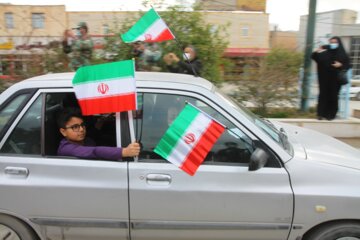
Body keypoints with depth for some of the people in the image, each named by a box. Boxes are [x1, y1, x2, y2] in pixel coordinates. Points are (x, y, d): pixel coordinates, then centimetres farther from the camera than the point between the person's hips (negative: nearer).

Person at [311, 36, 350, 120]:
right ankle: (321, 113, 3)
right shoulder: (324, 51, 2)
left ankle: (331, 114, 12)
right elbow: (314, 57, -4)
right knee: (323, 94, -2)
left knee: (333, 95, 3)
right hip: (324, 78, 0)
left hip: (335, 78, 0)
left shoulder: (342, 54, 3)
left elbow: (348, 65, 6)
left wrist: (341, 65, -15)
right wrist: (316, 52, -25)